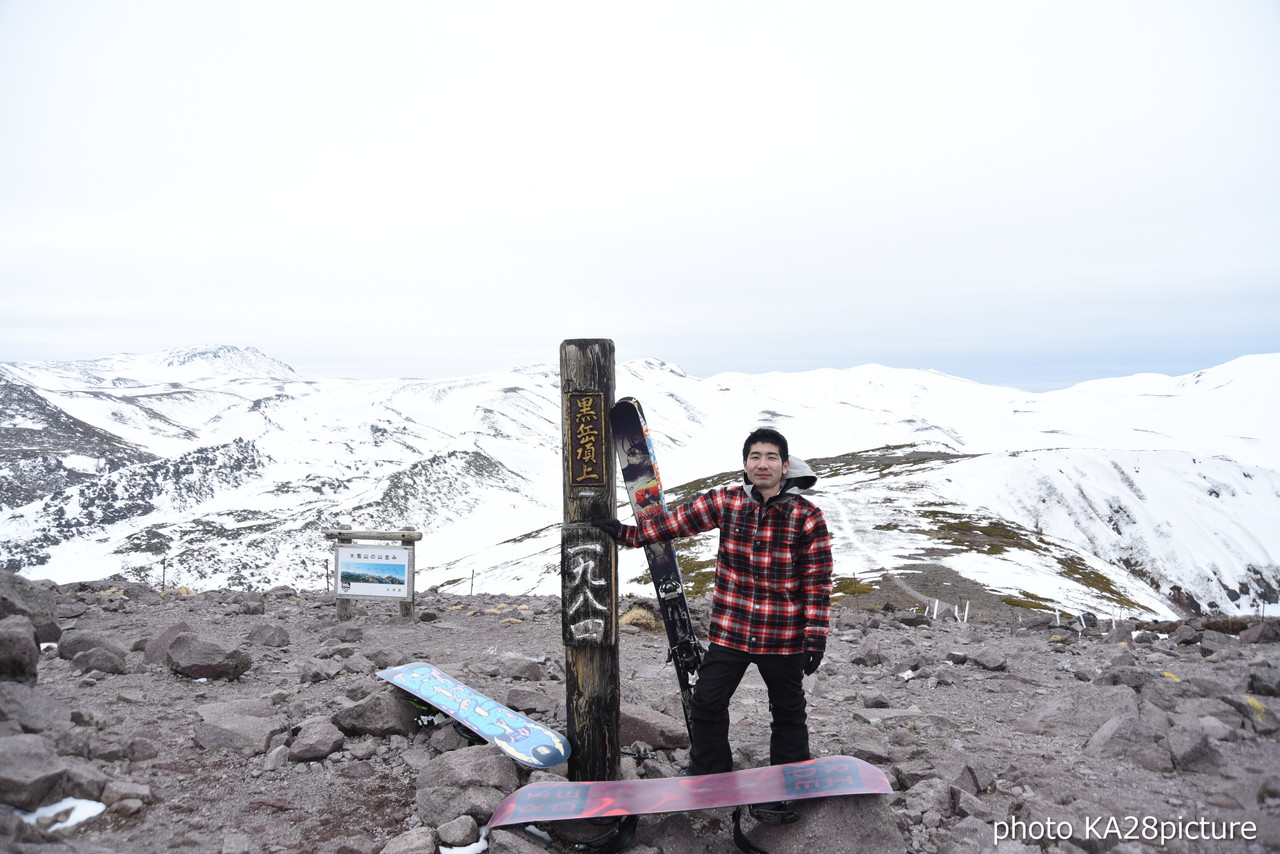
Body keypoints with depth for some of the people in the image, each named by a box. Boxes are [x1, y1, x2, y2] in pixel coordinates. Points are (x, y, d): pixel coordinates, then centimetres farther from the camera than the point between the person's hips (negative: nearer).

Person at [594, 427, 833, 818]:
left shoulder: (807, 516, -11)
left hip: (782, 637, -2)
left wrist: (815, 636, -10)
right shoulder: (726, 502, -3)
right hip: (729, 630, 3)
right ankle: (708, 778, 31)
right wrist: (629, 533, 3)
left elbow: (818, 582, -8)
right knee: (707, 704, 10)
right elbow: (679, 519, 4)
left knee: (788, 712, 14)